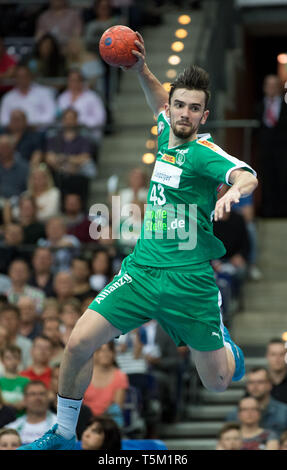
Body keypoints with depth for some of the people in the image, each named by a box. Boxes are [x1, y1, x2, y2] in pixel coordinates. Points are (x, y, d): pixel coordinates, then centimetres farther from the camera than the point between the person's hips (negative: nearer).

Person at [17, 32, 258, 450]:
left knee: (217, 383, 5)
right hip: (141, 269, 5)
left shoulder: (203, 152, -14)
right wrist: (141, 71, 9)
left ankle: (225, 344, 42)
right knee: (79, 343, -11)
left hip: (188, 279, -5)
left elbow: (246, 176, -33)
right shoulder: (167, 135, 6)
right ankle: (63, 436, 7)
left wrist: (237, 190, -55)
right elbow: (160, 103, 27)